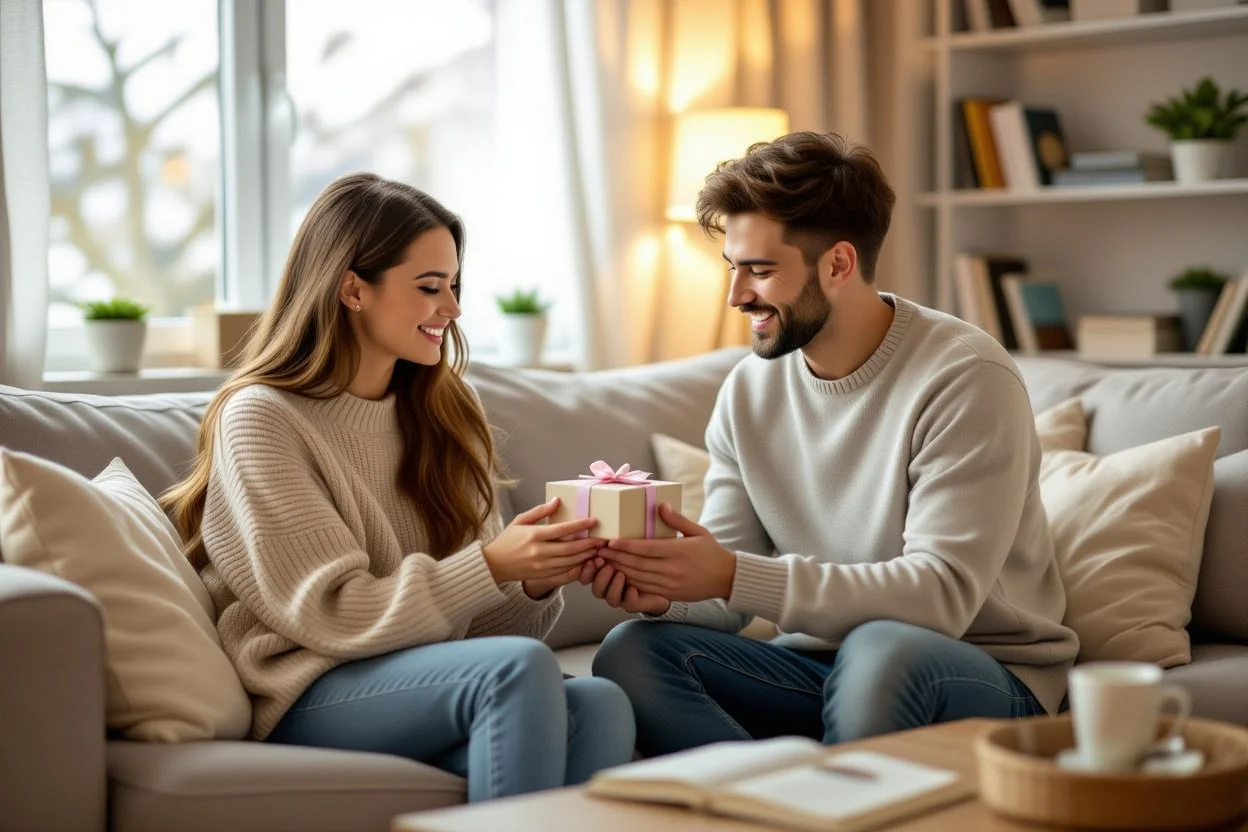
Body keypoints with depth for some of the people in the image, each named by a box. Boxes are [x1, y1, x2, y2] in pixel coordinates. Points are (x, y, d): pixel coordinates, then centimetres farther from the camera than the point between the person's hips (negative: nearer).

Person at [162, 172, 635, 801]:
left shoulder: (438, 413, 14)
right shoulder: (260, 420, -4)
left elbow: (487, 617, 11)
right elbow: (331, 615, -12)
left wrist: (538, 582, -11)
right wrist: (491, 565, -22)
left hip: (423, 688, 5)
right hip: (307, 701, -5)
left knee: (599, 704, -27)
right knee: (518, 666, -33)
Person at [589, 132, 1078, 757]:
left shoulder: (965, 377, -14)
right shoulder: (748, 390, 5)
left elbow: (941, 594, -24)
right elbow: (726, 601, 4)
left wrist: (735, 577, -31)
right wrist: (665, 591, -21)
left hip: (985, 677, -5)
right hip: (821, 666, 5)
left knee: (880, 650, -38)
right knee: (631, 652, -19)